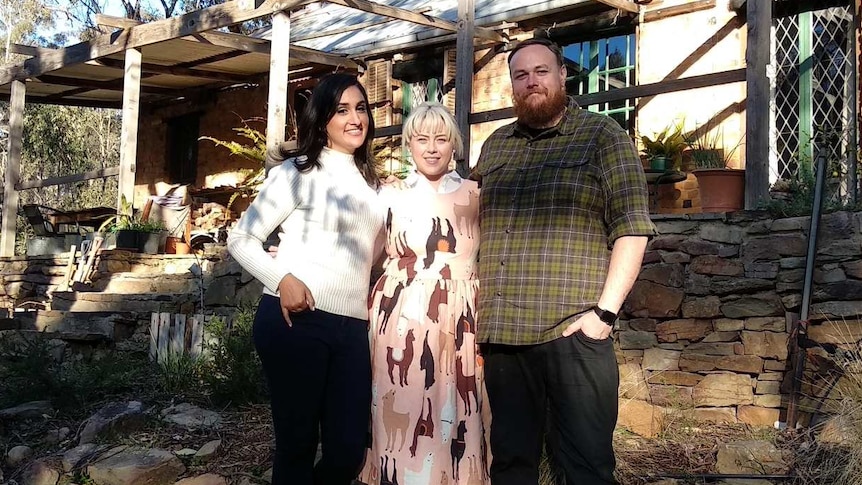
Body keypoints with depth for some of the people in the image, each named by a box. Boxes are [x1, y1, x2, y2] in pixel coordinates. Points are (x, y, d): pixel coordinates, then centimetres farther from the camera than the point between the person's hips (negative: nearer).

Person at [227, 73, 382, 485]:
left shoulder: (370, 182, 18)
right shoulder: (298, 172, 0)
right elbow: (241, 239, -1)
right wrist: (282, 278, -17)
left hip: (352, 327, 6)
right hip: (296, 320, -5)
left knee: (349, 450, 5)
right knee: (296, 444, 4)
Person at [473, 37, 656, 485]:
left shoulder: (602, 136, 2)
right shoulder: (494, 146, 18)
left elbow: (632, 227, -5)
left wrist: (604, 312, -14)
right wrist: (476, 312, 11)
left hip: (573, 332, -5)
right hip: (500, 333, 5)